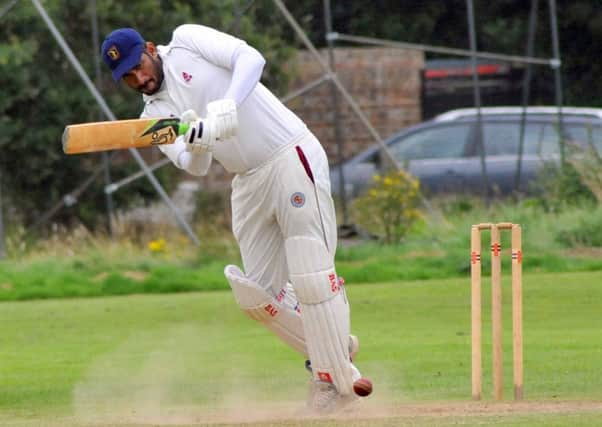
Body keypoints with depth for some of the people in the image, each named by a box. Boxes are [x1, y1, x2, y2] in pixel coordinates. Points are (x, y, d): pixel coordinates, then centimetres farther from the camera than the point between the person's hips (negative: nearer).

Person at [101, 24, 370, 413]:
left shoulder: (188, 41, -2)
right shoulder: (154, 116, 10)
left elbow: (251, 58, -17)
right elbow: (196, 167, -5)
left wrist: (225, 111, -31)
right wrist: (195, 145, -29)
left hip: (291, 158, -7)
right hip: (249, 184, 7)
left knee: (311, 277, -12)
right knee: (258, 293, 5)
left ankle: (340, 381, -4)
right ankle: (330, 351, 25)